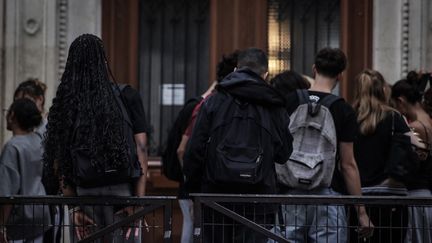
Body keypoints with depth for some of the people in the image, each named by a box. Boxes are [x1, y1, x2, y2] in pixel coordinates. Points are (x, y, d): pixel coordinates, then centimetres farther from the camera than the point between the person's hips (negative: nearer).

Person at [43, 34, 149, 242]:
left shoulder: (63, 105, 5)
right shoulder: (127, 96, 0)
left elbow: (59, 165, 3)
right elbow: (140, 151, -5)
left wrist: (73, 207, 5)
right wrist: (139, 201, -5)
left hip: (83, 194, 2)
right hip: (122, 190, -2)